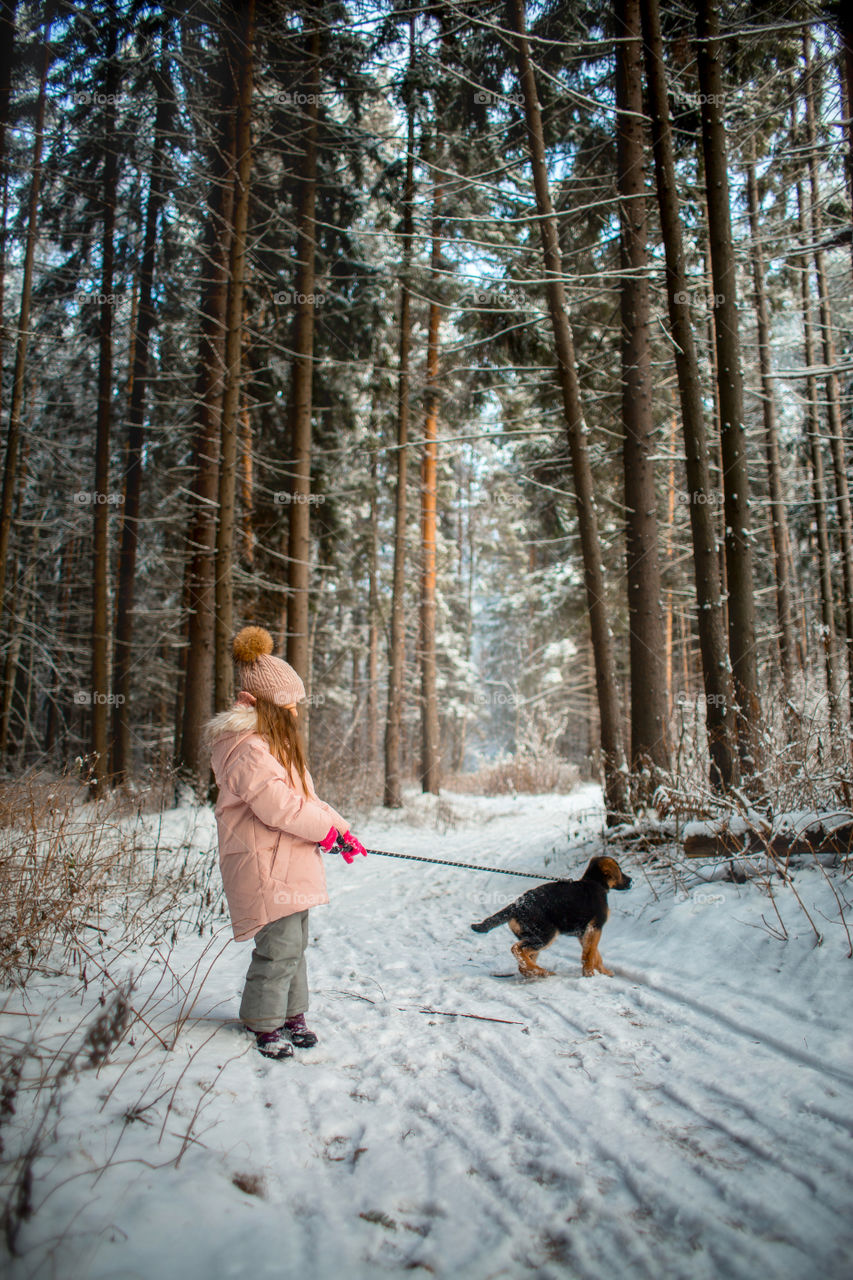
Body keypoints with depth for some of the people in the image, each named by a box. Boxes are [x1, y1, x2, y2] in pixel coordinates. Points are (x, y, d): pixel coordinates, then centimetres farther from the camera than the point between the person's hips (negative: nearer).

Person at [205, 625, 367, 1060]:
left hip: (291, 864, 10)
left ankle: (290, 1015, 30)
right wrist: (328, 828, -11)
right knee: (280, 946, -5)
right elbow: (276, 804, -24)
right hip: (266, 865, -10)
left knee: (295, 942, 17)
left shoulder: (275, 742, 18)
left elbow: (303, 796, 18)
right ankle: (265, 1024, 12)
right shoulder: (247, 748, -17)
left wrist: (340, 829, 7)